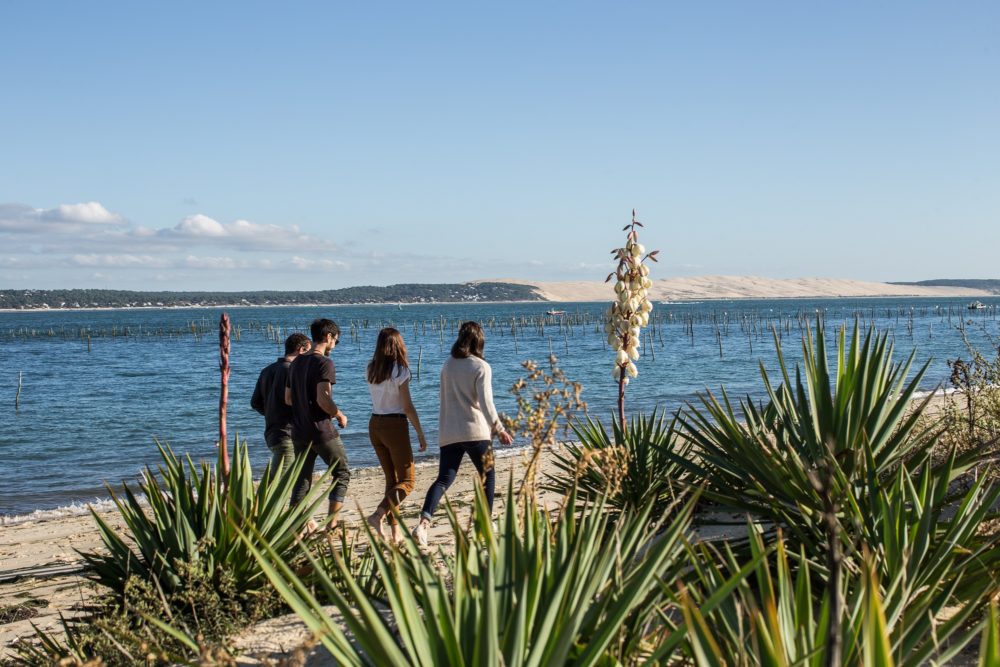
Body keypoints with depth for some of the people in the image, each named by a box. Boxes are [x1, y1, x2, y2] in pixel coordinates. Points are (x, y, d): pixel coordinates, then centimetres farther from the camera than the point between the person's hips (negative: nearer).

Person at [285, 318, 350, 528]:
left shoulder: (296, 363, 12)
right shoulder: (324, 363, -13)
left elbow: (288, 398, 16)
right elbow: (323, 399, -22)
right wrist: (340, 415, -7)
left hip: (299, 432, 7)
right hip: (322, 431, -7)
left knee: (302, 481, 13)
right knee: (342, 474, 6)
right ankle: (332, 523, -1)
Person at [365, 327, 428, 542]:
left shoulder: (371, 369, 3)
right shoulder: (400, 371, -13)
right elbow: (408, 407, -13)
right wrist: (420, 434, -6)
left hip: (375, 425, 6)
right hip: (395, 425, -6)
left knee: (392, 479, 14)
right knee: (406, 482, 1)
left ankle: (395, 532, 11)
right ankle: (378, 515, -20)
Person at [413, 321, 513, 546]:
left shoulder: (447, 365, 10)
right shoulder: (481, 367, -6)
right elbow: (486, 403, -14)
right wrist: (499, 429, -7)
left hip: (449, 433, 4)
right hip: (475, 431, -4)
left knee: (444, 478, 1)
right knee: (488, 476, 14)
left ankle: (424, 521, -19)